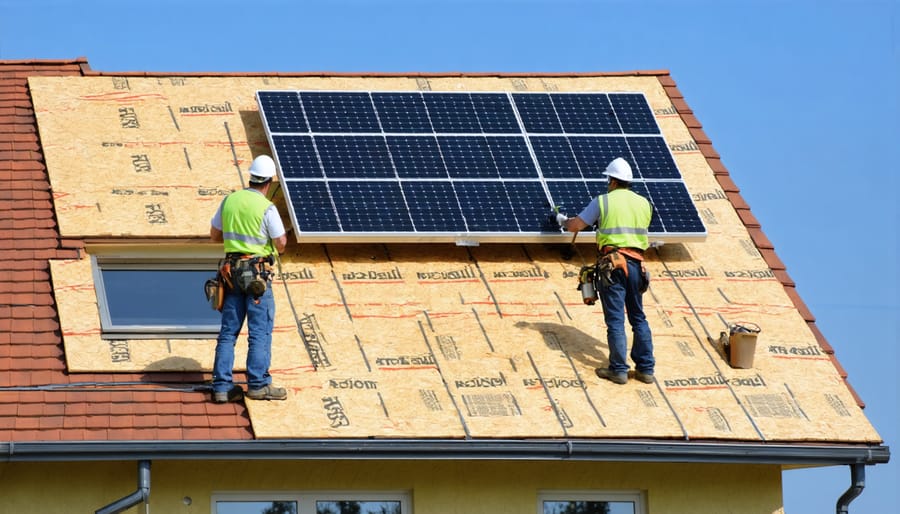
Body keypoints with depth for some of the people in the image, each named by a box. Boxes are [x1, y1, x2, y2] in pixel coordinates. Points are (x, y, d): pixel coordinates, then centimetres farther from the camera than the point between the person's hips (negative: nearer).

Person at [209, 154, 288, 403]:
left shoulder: (229, 200, 4)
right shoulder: (267, 208, -12)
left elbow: (214, 234, 13)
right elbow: (281, 244, -11)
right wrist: (281, 232, 11)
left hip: (232, 270, 5)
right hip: (257, 273, -5)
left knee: (228, 330, 7)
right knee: (260, 329, 0)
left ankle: (222, 386, 6)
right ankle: (258, 384, -2)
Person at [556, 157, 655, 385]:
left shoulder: (603, 202, -1)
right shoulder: (643, 203, 11)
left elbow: (575, 225, 3)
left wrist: (563, 221, 26)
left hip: (613, 262, -4)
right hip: (636, 262, 4)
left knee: (615, 319, -3)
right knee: (638, 317, 11)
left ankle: (619, 370, -4)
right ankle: (646, 368, 9)